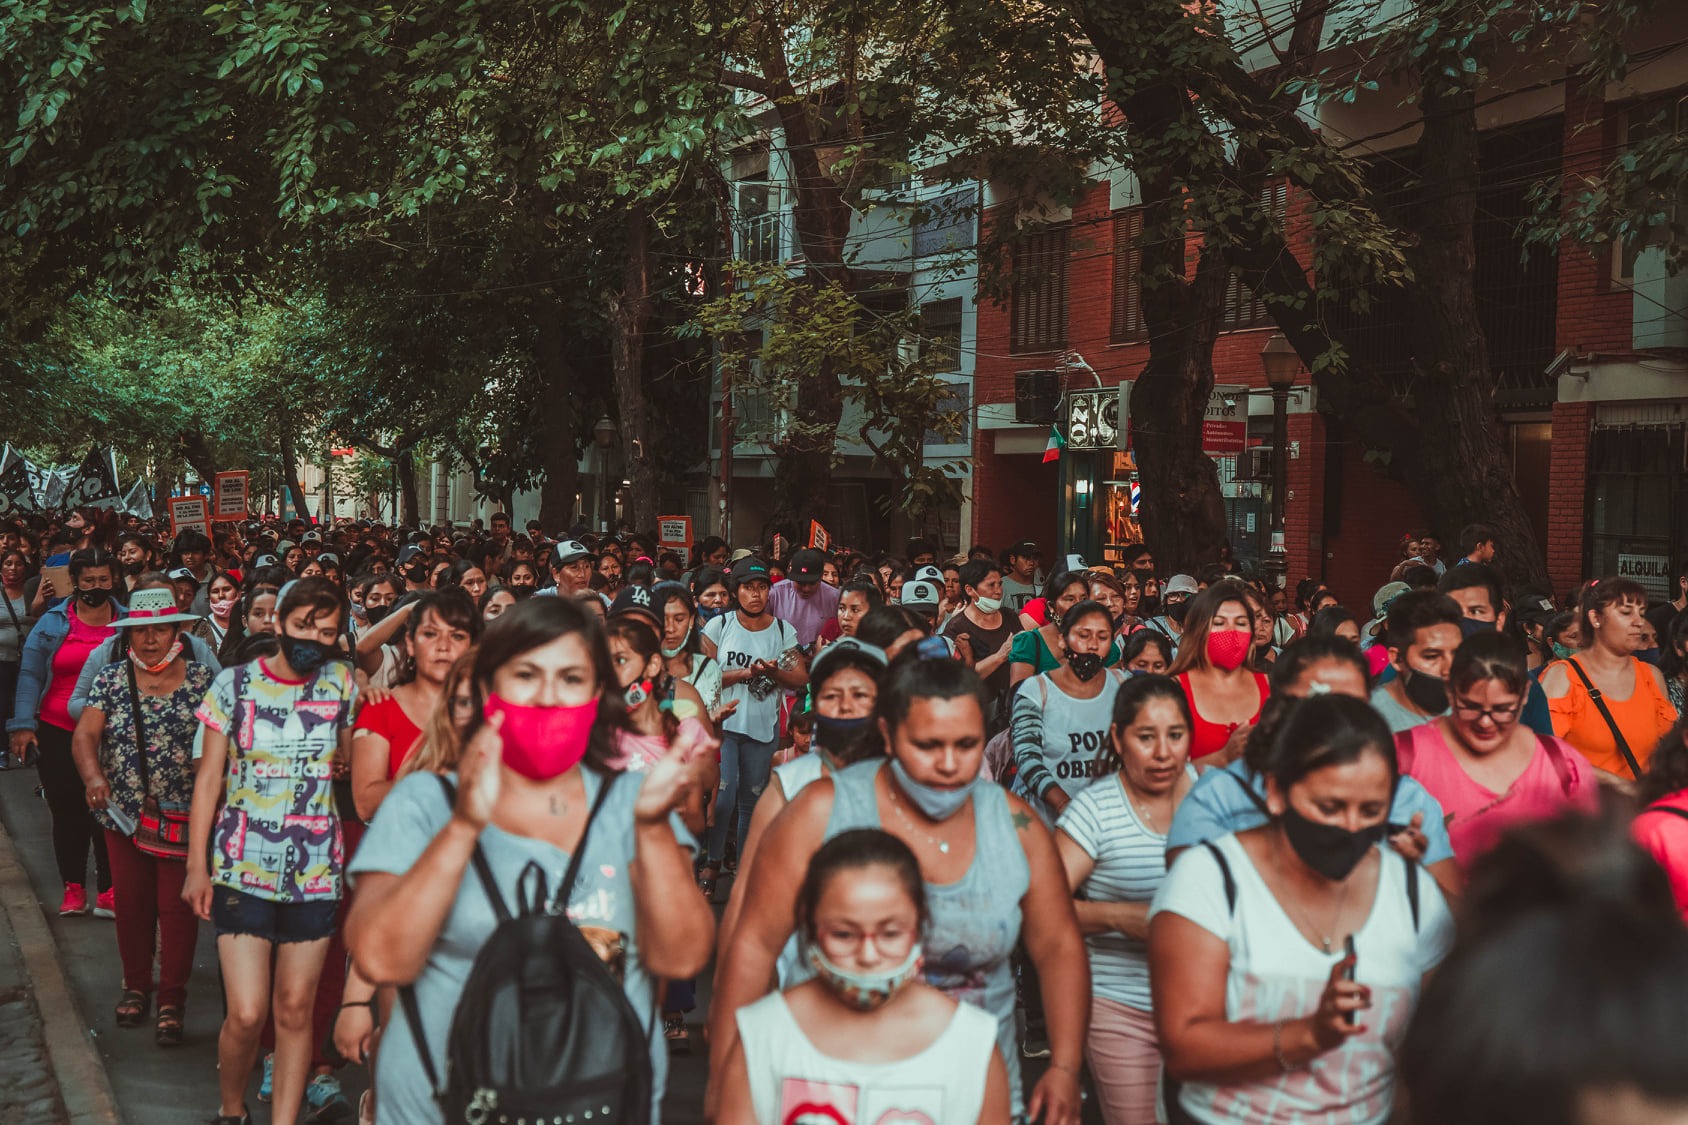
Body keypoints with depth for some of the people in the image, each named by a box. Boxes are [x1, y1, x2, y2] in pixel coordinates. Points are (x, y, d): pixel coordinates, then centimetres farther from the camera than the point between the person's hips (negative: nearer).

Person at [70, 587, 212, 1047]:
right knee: (131, 904, 11)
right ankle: (135, 987, 30)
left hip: (183, 818, -2)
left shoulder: (202, 679, -3)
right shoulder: (111, 679, 1)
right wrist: (93, 775, -26)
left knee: (177, 906, 0)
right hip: (124, 815, 2)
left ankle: (172, 1001, 11)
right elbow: (84, 735, -8)